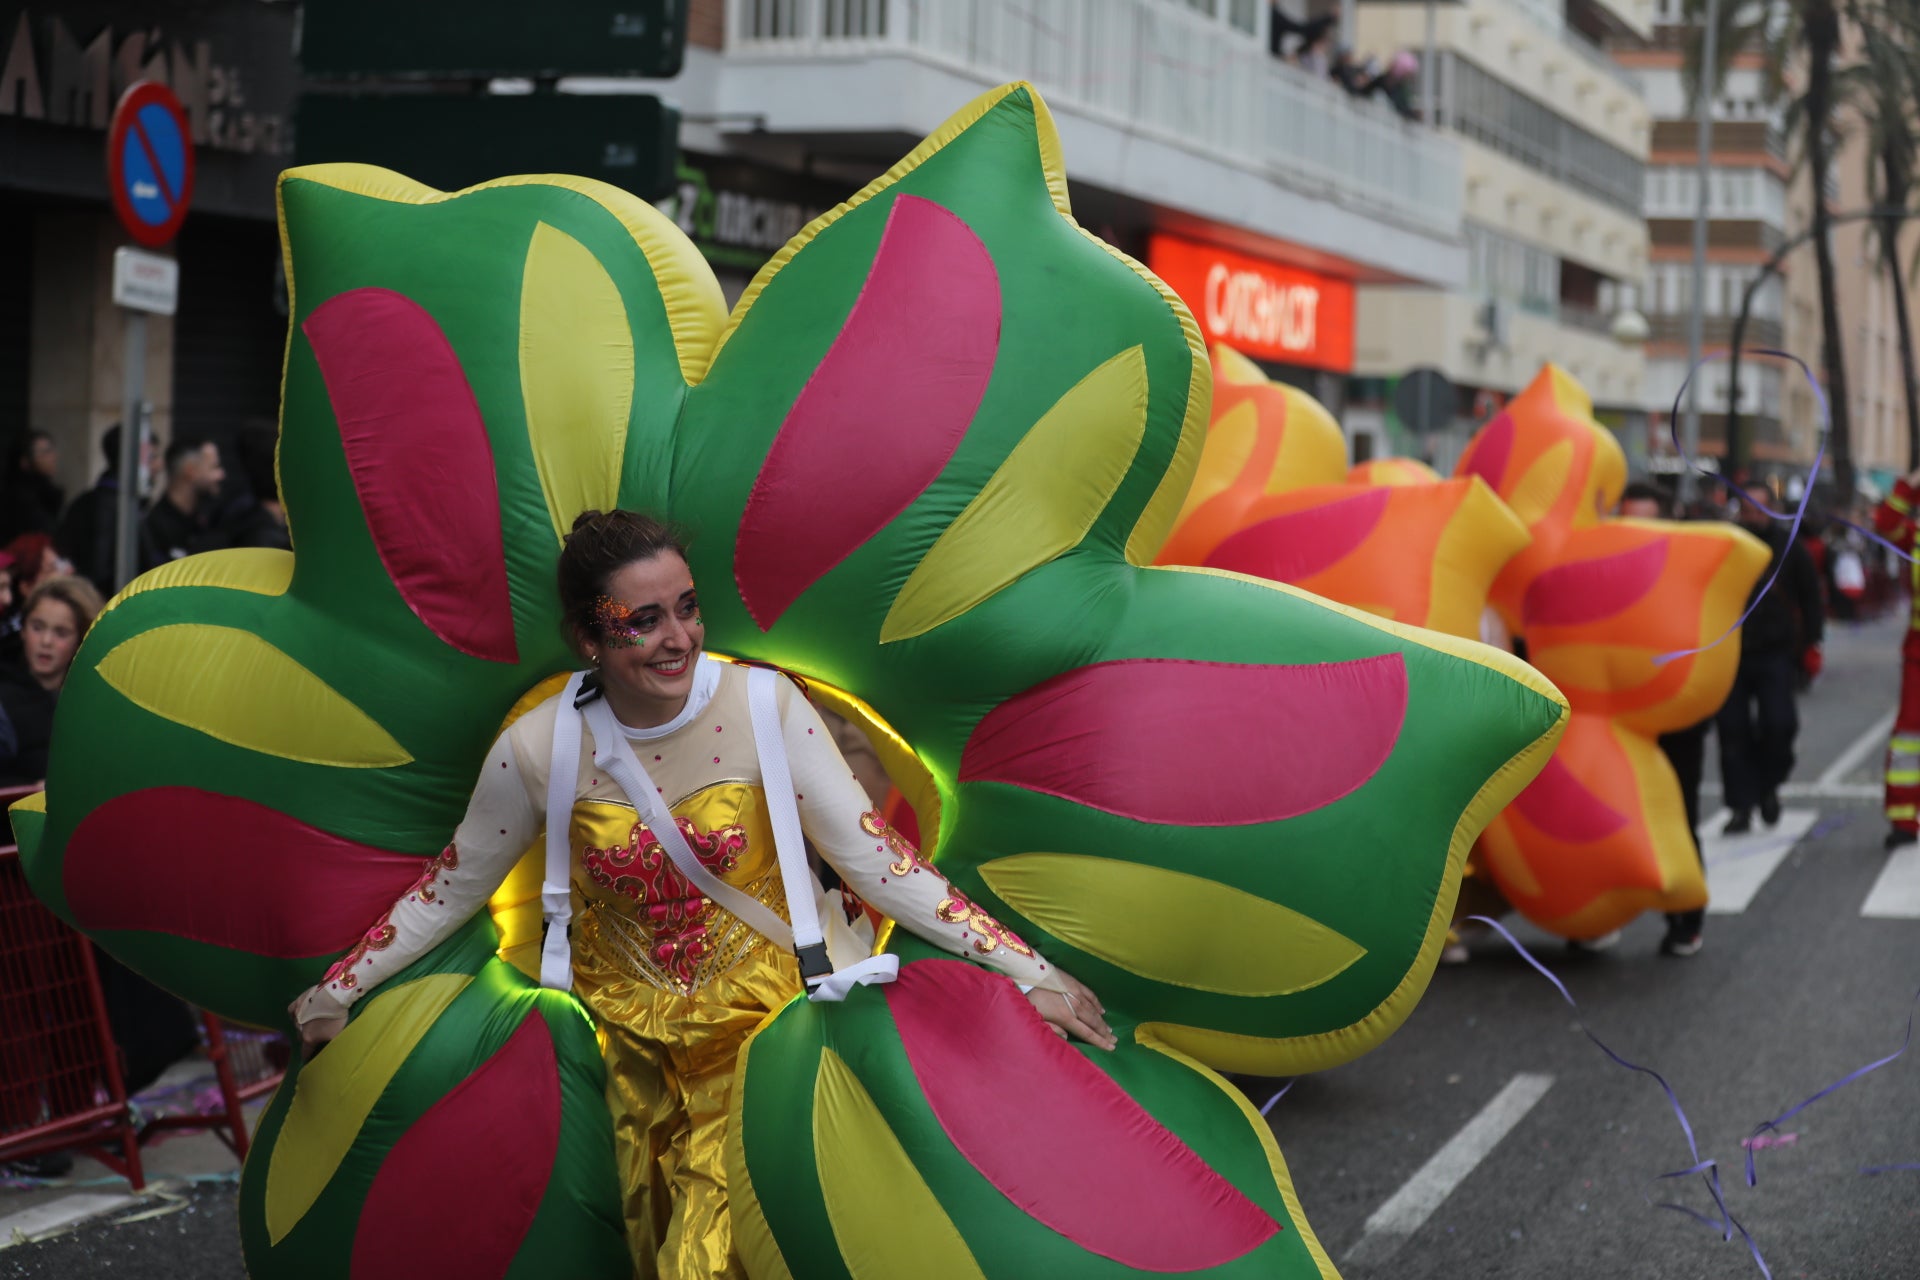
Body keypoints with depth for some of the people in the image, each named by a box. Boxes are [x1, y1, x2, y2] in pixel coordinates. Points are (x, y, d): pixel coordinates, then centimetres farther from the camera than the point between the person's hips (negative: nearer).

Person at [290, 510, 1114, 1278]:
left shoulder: (765, 710, -14)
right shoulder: (537, 750, -10)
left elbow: (875, 860, -11)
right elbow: (453, 887, 6)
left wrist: (1027, 973, -15)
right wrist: (338, 991, 10)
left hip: (751, 1015, -1)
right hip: (622, 1021, 2)